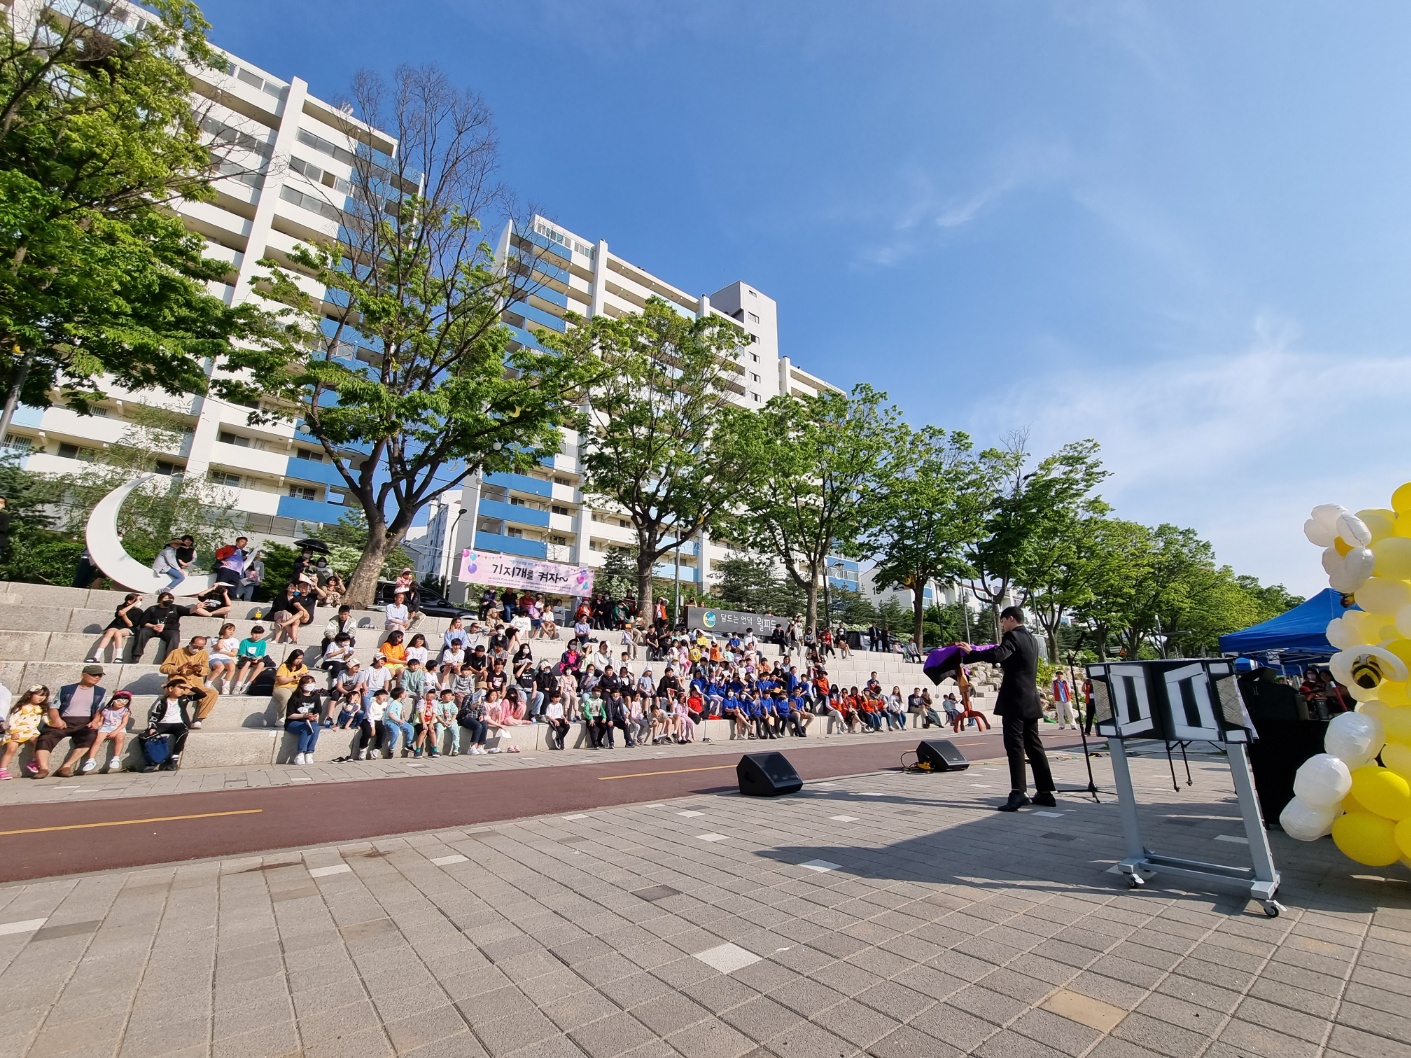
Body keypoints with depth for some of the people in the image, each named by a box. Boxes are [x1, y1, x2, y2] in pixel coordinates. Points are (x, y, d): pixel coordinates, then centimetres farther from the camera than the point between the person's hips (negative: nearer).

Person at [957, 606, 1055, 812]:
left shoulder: (1013, 637, -12)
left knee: (1015, 745, -10)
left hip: (1015, 700, -9)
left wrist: (971, 652, -18)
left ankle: (1018, 793, -13)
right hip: (1030, 700, 9)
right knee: (1033, 745, 12)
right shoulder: (1031, 638, 16)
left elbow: (996, 656, -29)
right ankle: (1045, 792, 16)